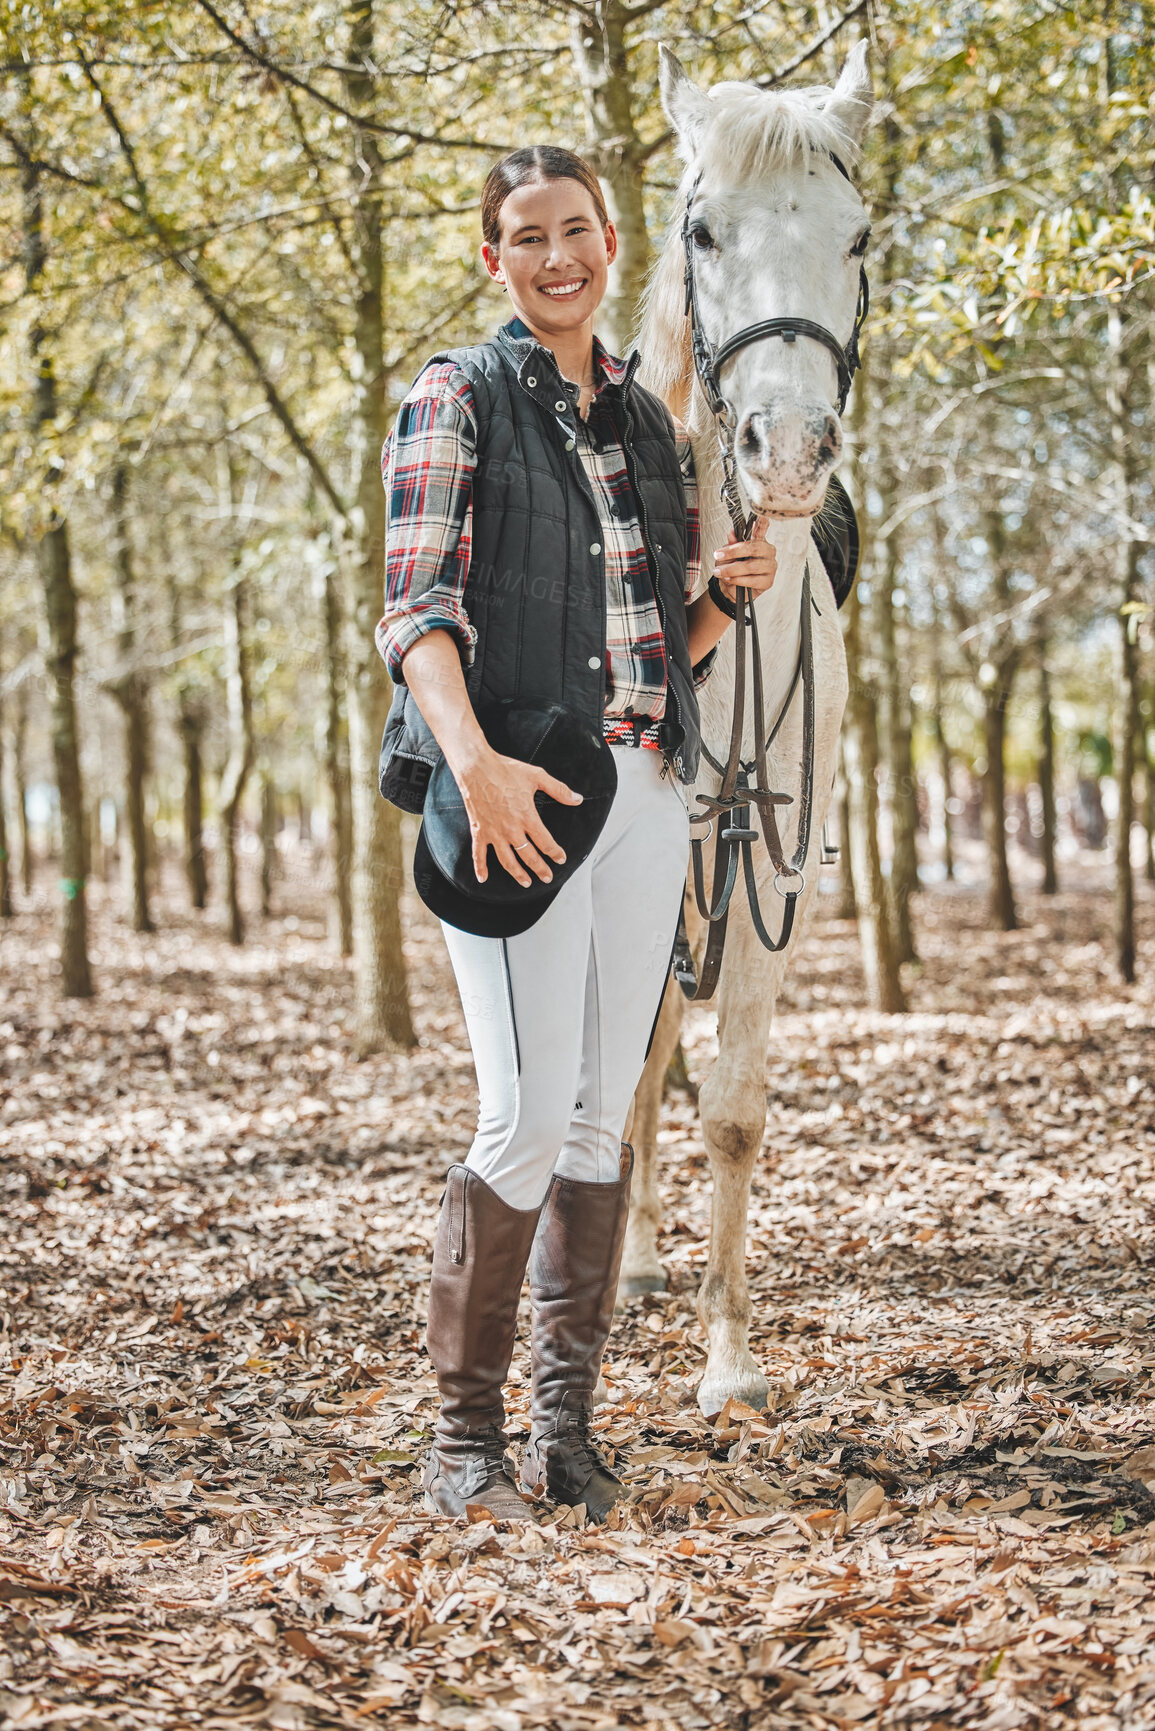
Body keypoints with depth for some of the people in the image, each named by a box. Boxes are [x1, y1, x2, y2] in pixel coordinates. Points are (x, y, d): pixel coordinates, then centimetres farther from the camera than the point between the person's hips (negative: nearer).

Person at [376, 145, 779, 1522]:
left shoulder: (646, 419, 18)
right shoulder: (455, 398, 1)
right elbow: (414, 604, -11)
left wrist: (730, 586, 0)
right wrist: (473, 758, -27)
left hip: (645, 790, 6)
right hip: (516, 788, -6)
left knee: (603, 1115, 6)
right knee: (530, 1117, -13)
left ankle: (567, 1422, 14)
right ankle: (464, 1434, 0)